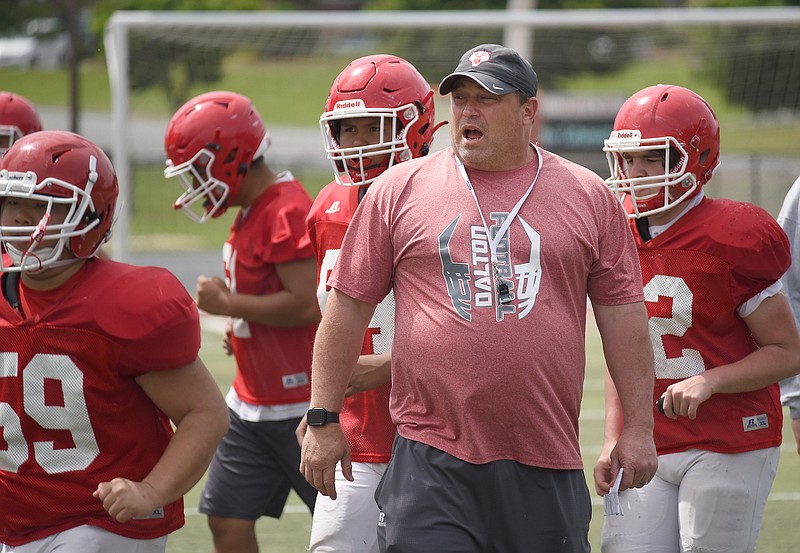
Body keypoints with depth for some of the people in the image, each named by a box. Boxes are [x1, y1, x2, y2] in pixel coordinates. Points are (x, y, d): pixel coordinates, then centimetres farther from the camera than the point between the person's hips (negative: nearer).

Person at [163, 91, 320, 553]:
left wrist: (228, 303, -16)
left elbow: (305, 304, -25)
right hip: (251, 402, 10)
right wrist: (243, 327, 7)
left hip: (297, 405, -10)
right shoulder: (252, 211, 11)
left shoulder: (287, 212, -20)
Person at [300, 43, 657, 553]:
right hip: (432, 462, -1)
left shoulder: (587, 197, 8)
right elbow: (349, 305, 8)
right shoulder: (400, 190, 5)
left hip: (546, 462, 1)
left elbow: (622, 314, 10)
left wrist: (639, 428, 6)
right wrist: (324, 421, 6)